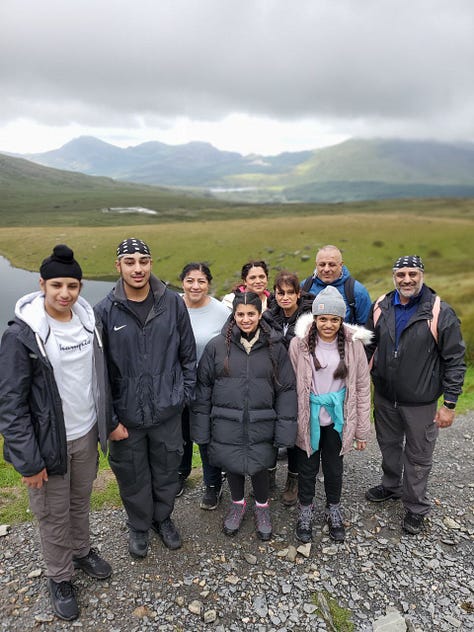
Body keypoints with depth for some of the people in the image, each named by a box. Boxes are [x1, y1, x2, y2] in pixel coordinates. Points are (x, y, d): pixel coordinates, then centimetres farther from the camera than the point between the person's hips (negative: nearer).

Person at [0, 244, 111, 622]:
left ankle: (82, 551, 50)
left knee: (81, 501, 24)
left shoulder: (88, 320, -4)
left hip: (87, 435, 5)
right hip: (49, 443, -4)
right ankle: (60, 577, 39)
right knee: (54, 515, 15)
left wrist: (107, 422, 11)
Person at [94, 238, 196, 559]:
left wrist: (184, 394, -1)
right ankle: (139, 526, 45)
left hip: (168, 411, 1)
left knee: (167, 472, 20)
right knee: (133, 476, 18)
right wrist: (109, 420, -8)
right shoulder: (105, 311, -10)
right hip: (126, 415, -1)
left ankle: (163, 517, 47)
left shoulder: (173, 303, -7)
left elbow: (188, 355, 2)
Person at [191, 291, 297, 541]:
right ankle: (238, 504, 44)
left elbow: (286, 389, 0)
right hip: (226, 424, 1)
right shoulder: (217, 345, -5)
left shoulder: (275, 347, -3)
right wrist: (201, 428, 0)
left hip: (261, 425, 0)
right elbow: (203, 387, 1)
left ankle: (262, 507, 39)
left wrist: (285, 430, -4)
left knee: (259, 467, 8)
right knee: (233, 466, 14)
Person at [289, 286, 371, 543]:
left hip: (338, 418, 1)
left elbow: (362, 388, -3)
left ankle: (333, 510, 42)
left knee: (334, 467, 17)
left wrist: (362, 430, -1)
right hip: (308, 418, -1)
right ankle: (305, 510, 38)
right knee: (307, 467, 14)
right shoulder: (299, 343, -12)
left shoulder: (353, 344, -9)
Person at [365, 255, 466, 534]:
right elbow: (368, 346, 9)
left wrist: (450, 404, -12)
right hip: (384, 398, 4)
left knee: (418, 456, 12)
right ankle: (391, 485, 48)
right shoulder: (381, 307, -2)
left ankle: (416, 507, 33)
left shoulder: (441, 313, -14)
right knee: (389, 446, 24)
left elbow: (455, 360, -11)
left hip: (421, 403, -4)